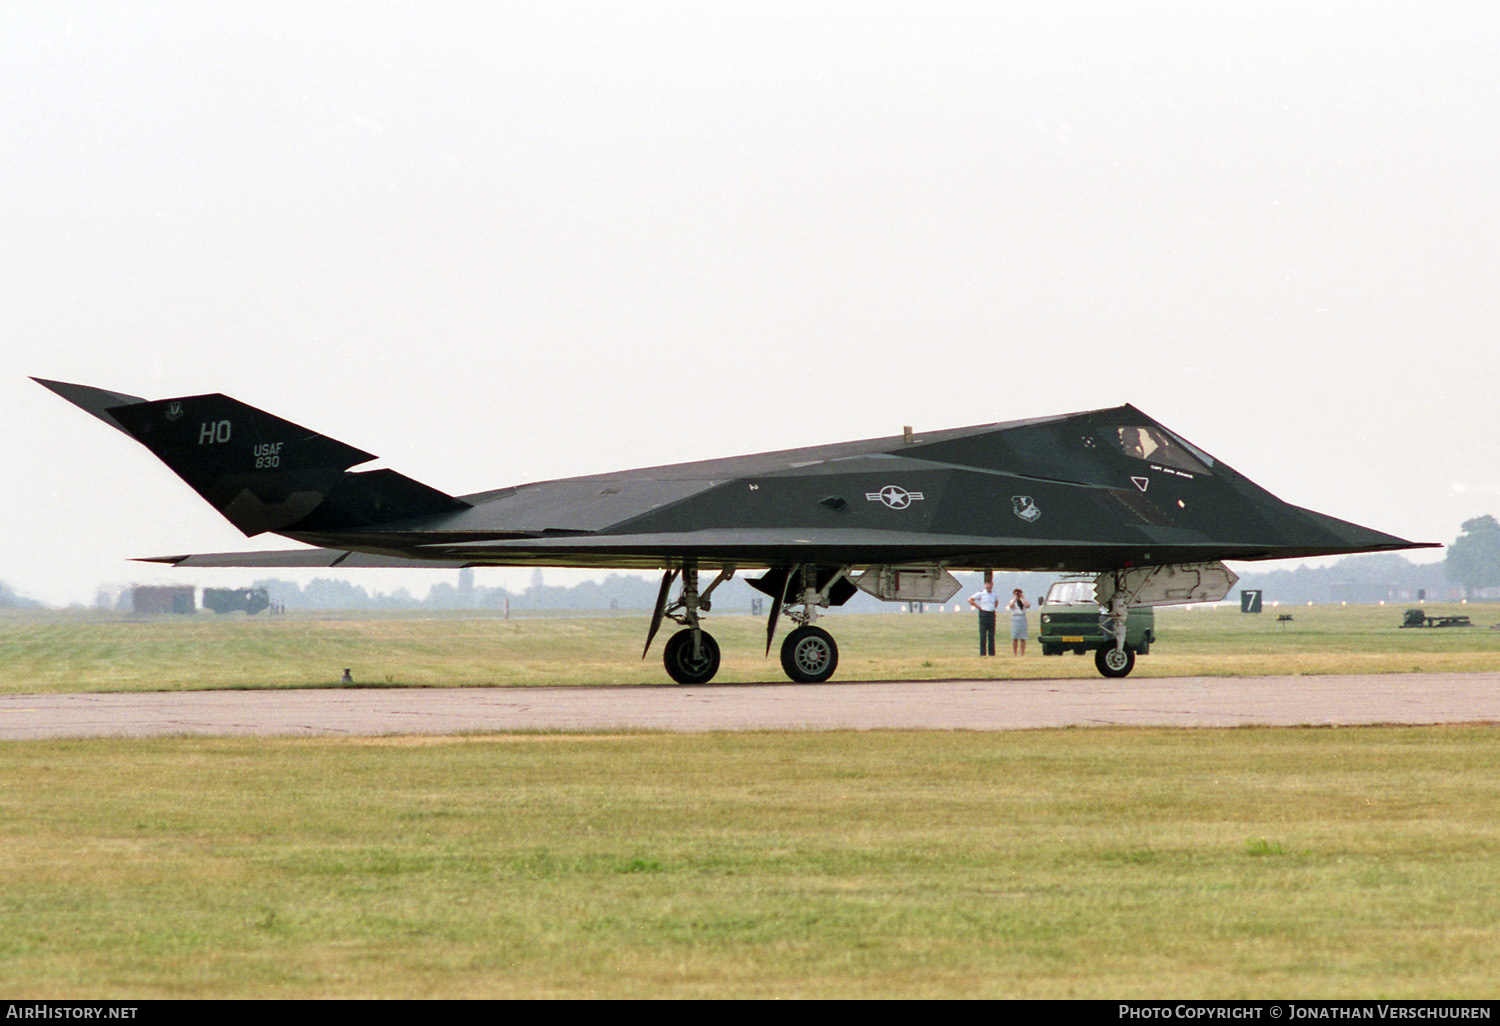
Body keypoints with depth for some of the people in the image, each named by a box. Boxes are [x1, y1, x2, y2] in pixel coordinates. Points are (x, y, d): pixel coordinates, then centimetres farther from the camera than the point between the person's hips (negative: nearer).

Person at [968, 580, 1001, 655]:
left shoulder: (994, 595, 11)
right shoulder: (981, 594, -3)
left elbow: (997, 601, 33)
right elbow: (970, 600, -4)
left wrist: (994, 607, 14)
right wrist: (978, 607, -6)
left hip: (992, 614, 4)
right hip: (984, 614, -4)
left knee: (992, 635, 5)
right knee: (983, 635, -5)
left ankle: (992, 653, 9)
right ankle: (983, 653, -4)